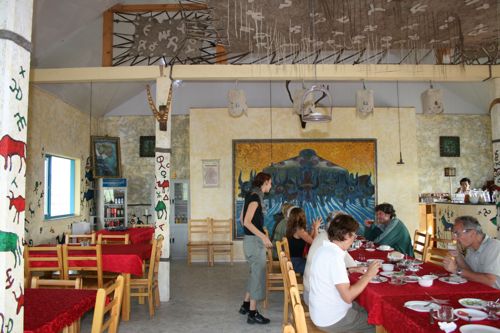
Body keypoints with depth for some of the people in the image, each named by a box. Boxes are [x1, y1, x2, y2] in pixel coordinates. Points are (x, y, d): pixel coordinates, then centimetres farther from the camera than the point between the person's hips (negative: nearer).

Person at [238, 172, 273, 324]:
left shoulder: (251, 195, 11)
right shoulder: (255, 197, -17)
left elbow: (242, 218, 17)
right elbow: (247, 222, -23)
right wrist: (263, 236, -27)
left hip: (251, 239, 10)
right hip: (255, 241, -10)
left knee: (255, 273, 20)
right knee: (258, 275, -2)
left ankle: (246, 305, 30)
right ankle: (252, 313, 5)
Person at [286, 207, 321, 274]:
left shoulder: (292, 229, 9)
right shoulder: (299, 230, -18)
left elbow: (309, 239, 13)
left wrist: (313, 228, 16)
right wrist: (316, 228, -6)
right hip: (296, 263, -9)